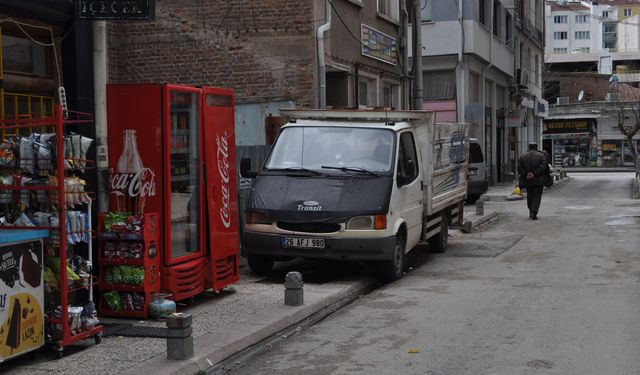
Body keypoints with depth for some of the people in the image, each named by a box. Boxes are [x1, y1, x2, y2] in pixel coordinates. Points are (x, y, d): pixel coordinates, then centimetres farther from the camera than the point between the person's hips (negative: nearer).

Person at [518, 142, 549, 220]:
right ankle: (533, 213, -15)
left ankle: (531, 212, 24)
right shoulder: (541, 156, 0)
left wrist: (525, 175, -11)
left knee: (530, 196, 17)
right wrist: (534, 174, -17)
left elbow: (519, 168, -5)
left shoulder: (523, 157, 6)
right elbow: (543, 166, -14)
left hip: (527, 180, 2)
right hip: (538, 180, -2)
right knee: (537, 196, 0)